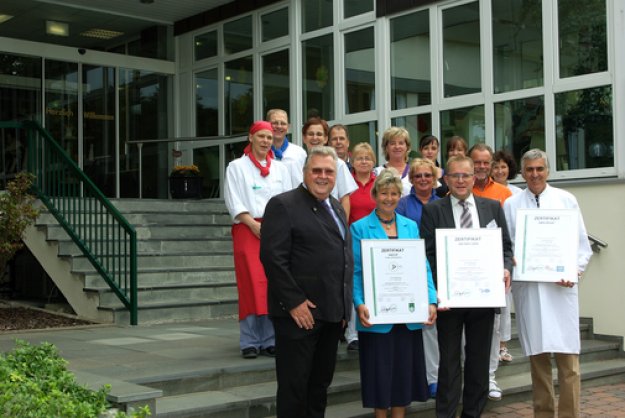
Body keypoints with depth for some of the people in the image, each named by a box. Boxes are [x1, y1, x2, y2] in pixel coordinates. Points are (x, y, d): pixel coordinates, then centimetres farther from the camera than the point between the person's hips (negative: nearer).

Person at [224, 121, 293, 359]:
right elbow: (234, 203, -1)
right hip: (248, 230, -3)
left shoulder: (280, 169, 16)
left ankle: (269, 341, 5)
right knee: (251, 285, -9)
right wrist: (254, 224, -12)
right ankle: (249, 342, -3)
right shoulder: (237, 167, 7)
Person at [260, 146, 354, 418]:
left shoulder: (337, 208, 17)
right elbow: (272, 257, -16)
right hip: (300, 313, -8)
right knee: (294, 385, -1)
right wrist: (294, 302, -19)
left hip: (332, 314, 8)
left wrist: (345, 305, 13)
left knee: (321, 383, 15)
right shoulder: (283, 205, -8)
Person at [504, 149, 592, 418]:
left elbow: (582, 244, 7)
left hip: (560, 288, -1)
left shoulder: (566, 200, 9)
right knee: (537, 357, 7)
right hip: (526, 288, 1)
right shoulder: (511, 205, 11)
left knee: (567, 356, -6)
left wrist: (575, 270, -9)